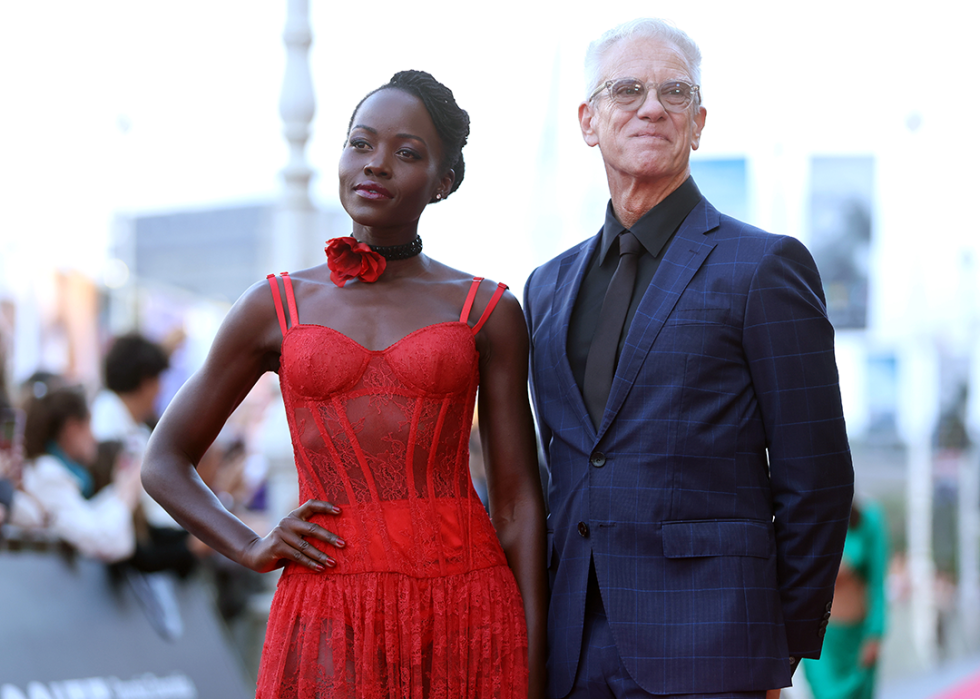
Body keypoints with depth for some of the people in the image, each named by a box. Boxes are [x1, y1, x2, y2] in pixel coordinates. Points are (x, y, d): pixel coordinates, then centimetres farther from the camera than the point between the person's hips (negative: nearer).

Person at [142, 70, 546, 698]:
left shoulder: (488, 311, 6)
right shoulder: (276, 308, 9)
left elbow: (517, 502, 4)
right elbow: (165, 463, 16)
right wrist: (252, 549, 1)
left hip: (464, 614, 0)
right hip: (326, 613, 1)